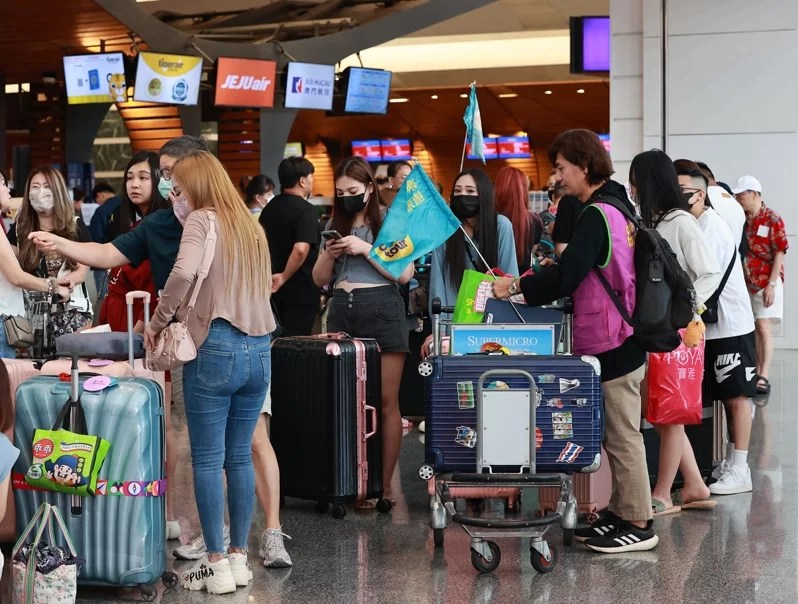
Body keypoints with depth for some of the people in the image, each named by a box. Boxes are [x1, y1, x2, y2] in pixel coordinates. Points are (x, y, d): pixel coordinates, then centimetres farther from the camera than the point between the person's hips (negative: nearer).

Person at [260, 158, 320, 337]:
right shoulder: (306, 210, -16)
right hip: (301, 289, -8)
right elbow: (301, 249, -29)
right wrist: (284, 277, -18)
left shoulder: (270, 207, 9)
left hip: (276, 288, 8)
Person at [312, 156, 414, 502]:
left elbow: (405, 273, -6)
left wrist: (365, 249, -11)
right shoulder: (335, 225, 16)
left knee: (386, 402, -5)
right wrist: (328, 255, -2)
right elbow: (320, 279, 18)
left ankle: (384, 485, -2)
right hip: (342, 311, 4)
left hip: (381, 309, -4)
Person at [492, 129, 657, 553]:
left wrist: (516, 286, -11)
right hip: (620, 338, 10)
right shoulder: (617, 208, 15)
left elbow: (565, 277, -23)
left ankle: (638, 525, 2)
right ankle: (621, 513, 22)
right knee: (617, 434, 14)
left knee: (622, 436, -4)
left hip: (612, 343, -10)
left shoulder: (596, 215, -17)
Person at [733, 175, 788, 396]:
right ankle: (756, 373, 15)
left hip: (766, 282, -5)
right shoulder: (741, 219, 6)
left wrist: (771, 284, -15)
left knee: (762, 326, -8)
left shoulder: (772, 219, -10)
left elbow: (780, 253, -11)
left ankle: (764, 377, -8)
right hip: (747, 282, 5)